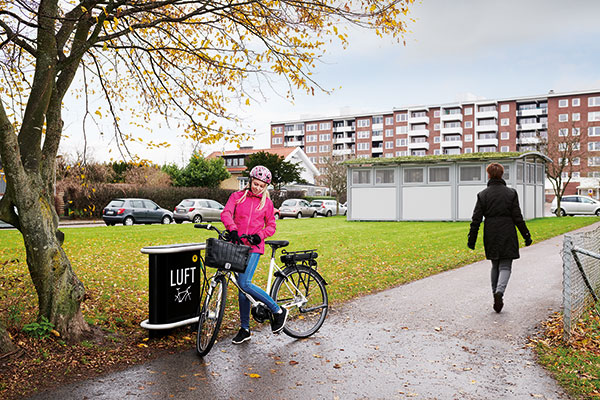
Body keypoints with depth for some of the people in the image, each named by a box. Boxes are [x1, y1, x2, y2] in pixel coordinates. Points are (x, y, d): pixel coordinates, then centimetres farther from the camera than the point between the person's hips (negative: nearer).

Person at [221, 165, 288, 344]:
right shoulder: (237, 196, 8)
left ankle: (278, 311, -5)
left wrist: (260, 235, -10)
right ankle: (245, 329, 18)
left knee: (244, 284, -20)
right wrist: (232, 229, -27)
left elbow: (271, 226, 10)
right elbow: (226, 213, -7)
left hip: (254, 247, -2)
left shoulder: (267, 202, 7)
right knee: (242, 289, 6)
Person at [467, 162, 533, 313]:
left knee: (495, 266, 16)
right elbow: (518, 217, -2)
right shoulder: (511, 193, -3)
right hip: (507, 235, -1)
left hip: (491, 235, 2)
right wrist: (526, 236, 6)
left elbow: (476, 219, -2)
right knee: (505, 266, 3)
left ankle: (496, 295, 19)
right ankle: (499, 292, -21)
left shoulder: (482, 195, -2)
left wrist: (472, 239, 3)